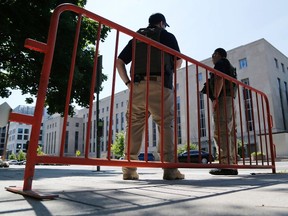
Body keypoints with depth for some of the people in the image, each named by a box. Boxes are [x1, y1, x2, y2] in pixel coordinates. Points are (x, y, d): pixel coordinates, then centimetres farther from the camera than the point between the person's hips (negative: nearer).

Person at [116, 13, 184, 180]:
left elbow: (119, 62, 14)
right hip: (160, 85, -3)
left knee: (134, 125, 3)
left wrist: (128, 82, 11)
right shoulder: (168, 36, 15)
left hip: (137, 85, 4)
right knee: (167, 125, -2)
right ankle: (170, 169, -4)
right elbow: (178, 62, 12)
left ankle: (129, 169, 1)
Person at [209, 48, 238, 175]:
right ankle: (232, 165, 6)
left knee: (221, 133, -15)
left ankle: (226, 165, -20)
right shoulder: (230, 67, 31)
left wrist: (215, 98, -19)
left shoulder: (220, 63, 3)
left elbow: (219, 80, -14)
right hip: (231, 100, 10)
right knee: (229, 133, 5)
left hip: (223, 99, -9)